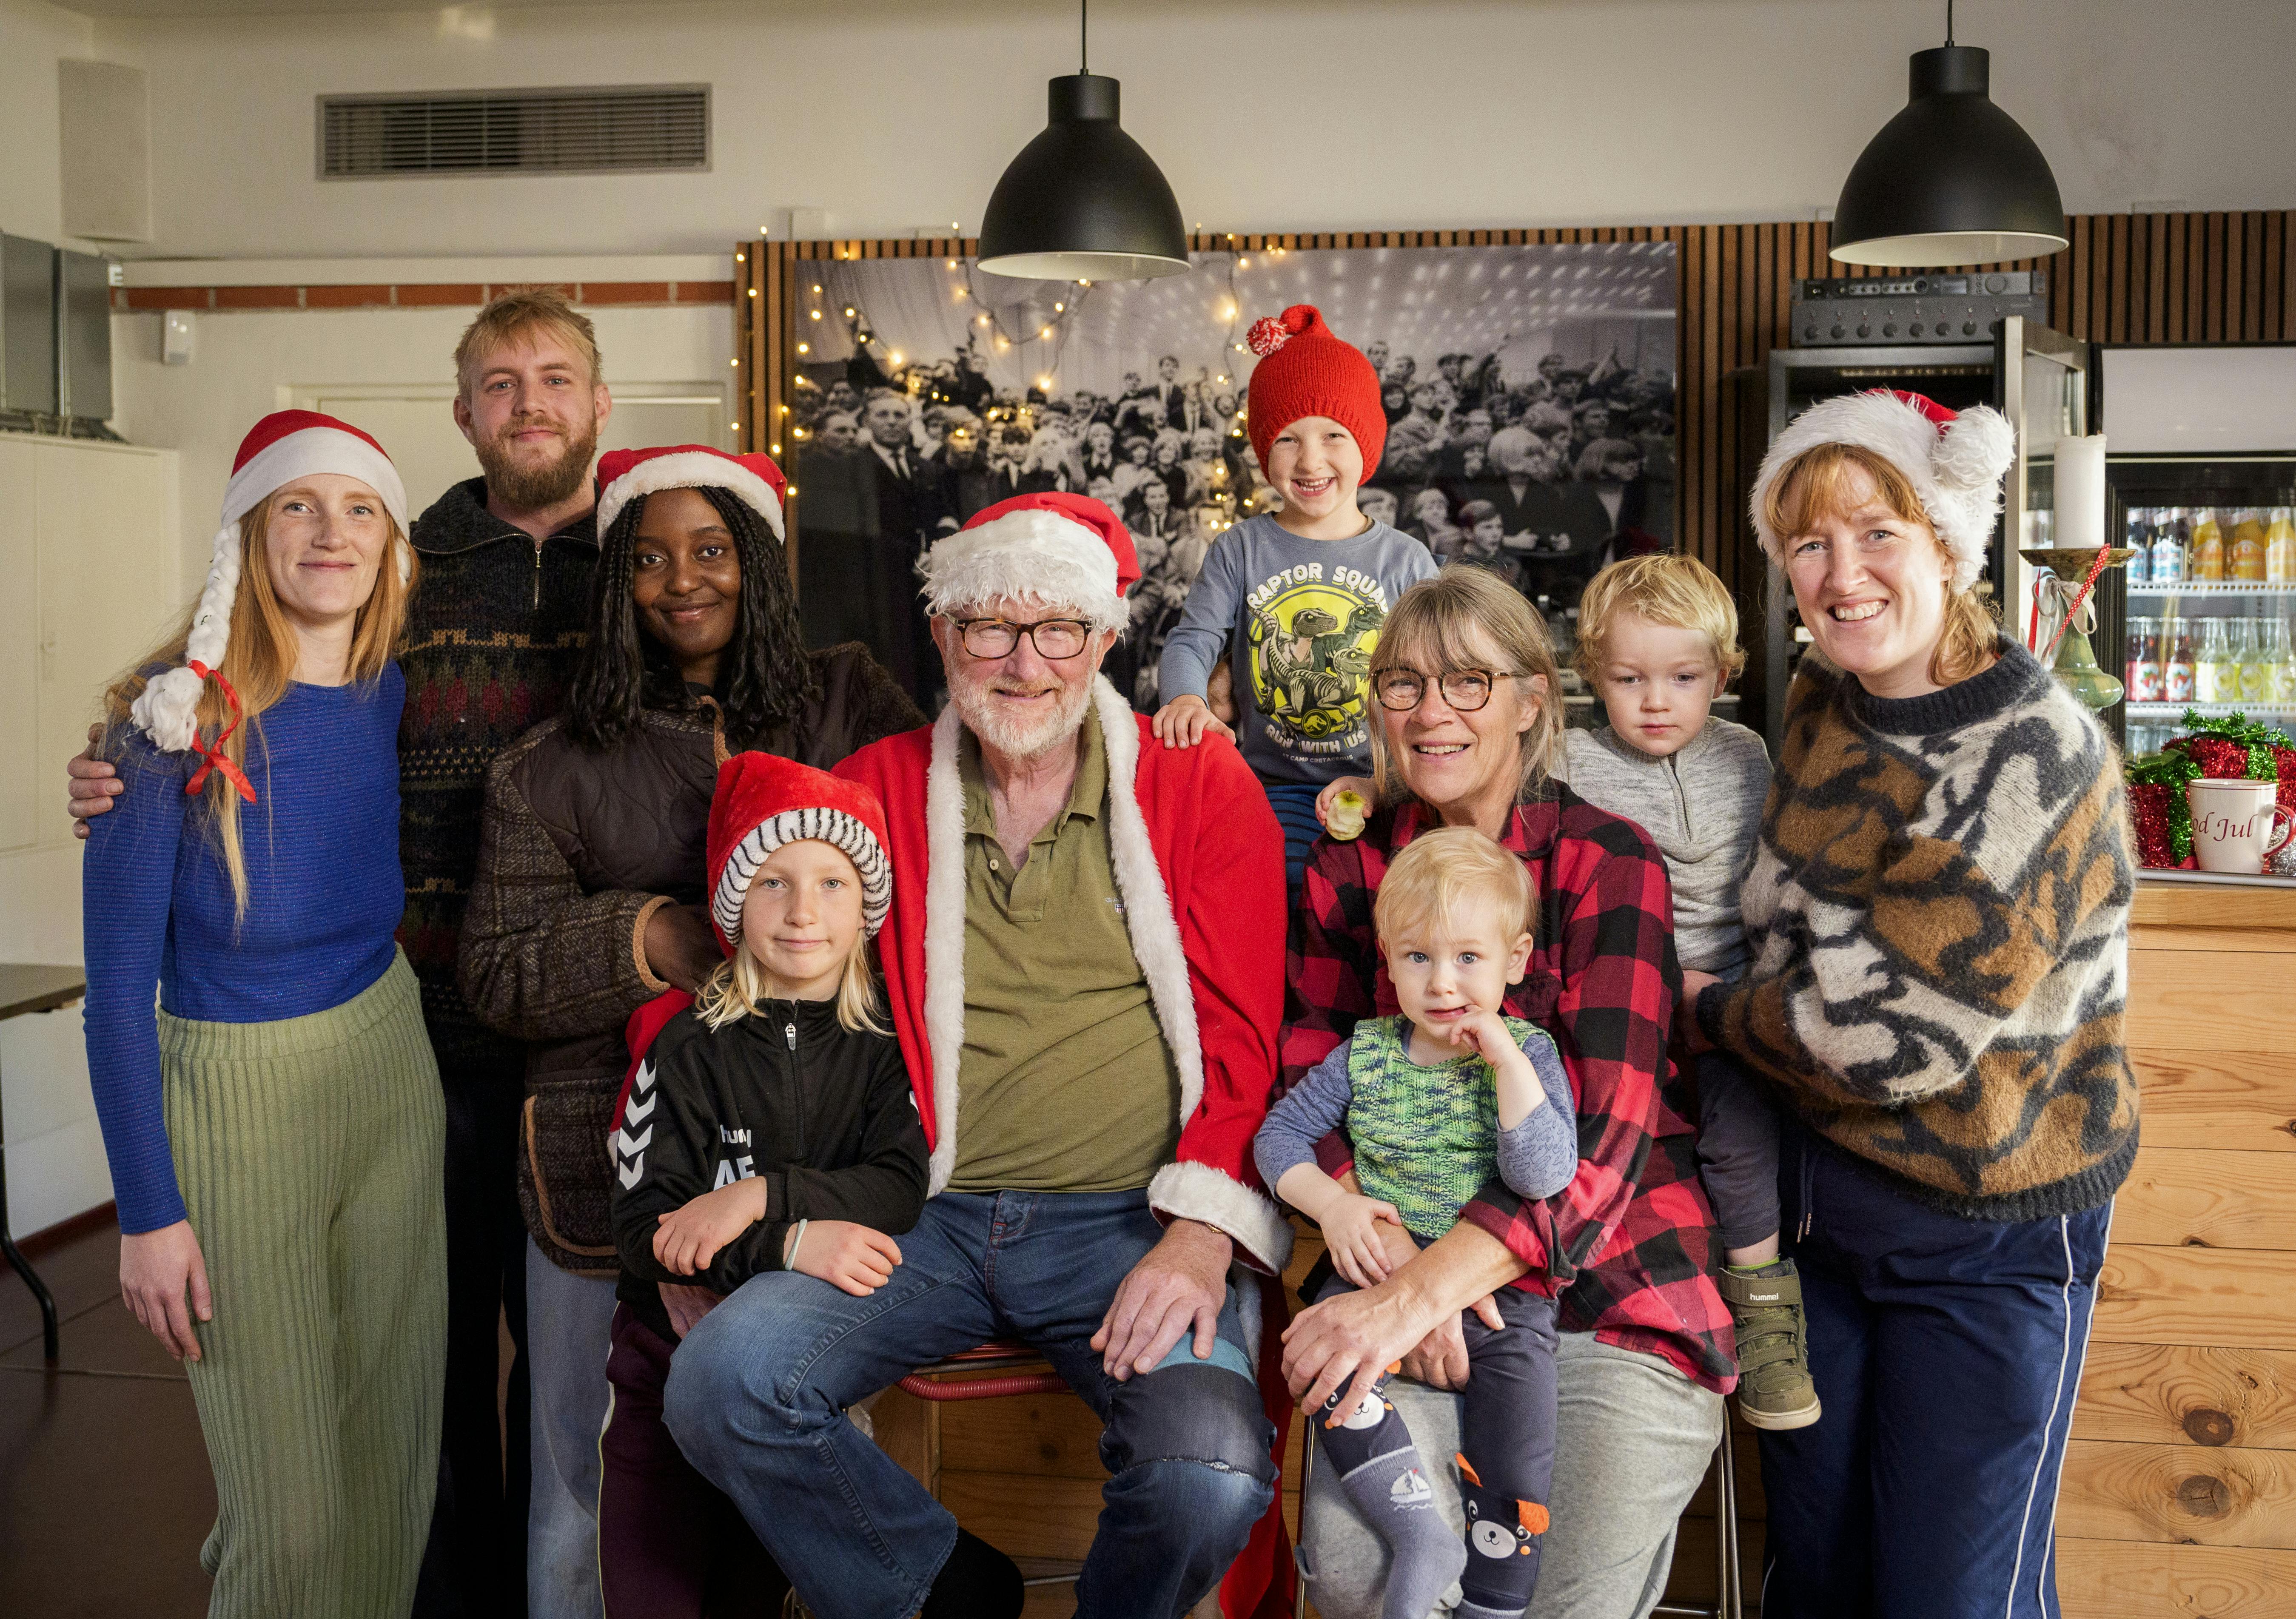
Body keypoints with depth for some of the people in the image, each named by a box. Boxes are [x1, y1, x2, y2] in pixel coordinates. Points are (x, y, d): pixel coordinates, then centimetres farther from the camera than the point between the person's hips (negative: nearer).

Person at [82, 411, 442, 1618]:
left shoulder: (402, 700, -4)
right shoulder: (175, 722, -17)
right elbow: (118, 989, -12)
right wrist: (147, 1212, -12)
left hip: (393, 1076, 4)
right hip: (233, 1101, -4)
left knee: (395, 1429, 15)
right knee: (289, 1499, 3)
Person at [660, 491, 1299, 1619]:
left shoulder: (1201, 787, 5)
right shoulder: (878, 788, 10)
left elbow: (1242, 1034, 0)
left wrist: (1200, 1233, -14)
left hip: (1129, 1221, -2)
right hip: (930, 1218, 3)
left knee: (1209, 1476, -28)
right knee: (719, 1379, -21)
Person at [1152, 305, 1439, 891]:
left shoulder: (1406, 561, 6)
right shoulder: (1240, 551, 7)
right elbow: (1192, 640, -1)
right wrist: (1187, 699, -26)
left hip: (1377, 784, 0)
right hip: (1275, 785, 0)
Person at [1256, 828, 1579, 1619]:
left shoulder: (1528, 1055, -1)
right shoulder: (1365, 1056, 5)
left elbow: (1545, 1176, -14)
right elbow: (1280, 1132, 10)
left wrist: (1507, 1062, -19)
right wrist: (1333, 1205, -6)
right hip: (1380, 1265, 2)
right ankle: (1420, 1534, -19)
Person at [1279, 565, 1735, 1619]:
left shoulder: (1606, 861, -7)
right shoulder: (1350, 869, 5)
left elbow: (1607, 1134, -16)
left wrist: (1422, 1288, -29)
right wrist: (1384, 1247, -18)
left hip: (1616, 1283, -2)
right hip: (1418, 1285, 3)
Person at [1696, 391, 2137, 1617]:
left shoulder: (2036, 757, -22)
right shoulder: (1821, 704, 1)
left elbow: (1896, 1033, -24)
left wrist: (1708, 1006, -10)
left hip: (1986, 1240, -6)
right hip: (1825, 1192, 7)